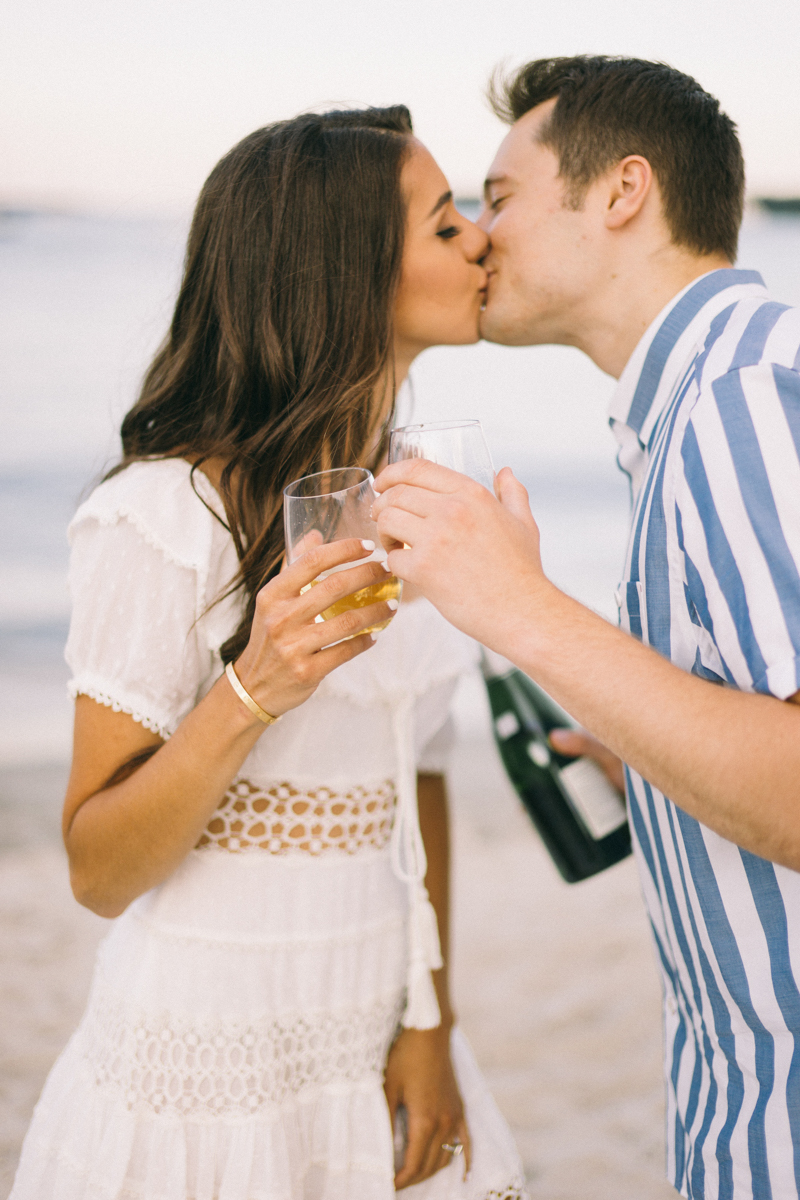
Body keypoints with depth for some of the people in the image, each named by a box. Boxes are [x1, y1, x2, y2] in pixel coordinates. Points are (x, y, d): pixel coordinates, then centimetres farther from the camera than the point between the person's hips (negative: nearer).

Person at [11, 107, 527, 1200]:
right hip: (210, 1080, -6)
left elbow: (417, 769, 9)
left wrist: (431, 1023, 0)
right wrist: (250, 695, -31)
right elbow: (98, 872, -15)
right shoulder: (169, 516, -17)